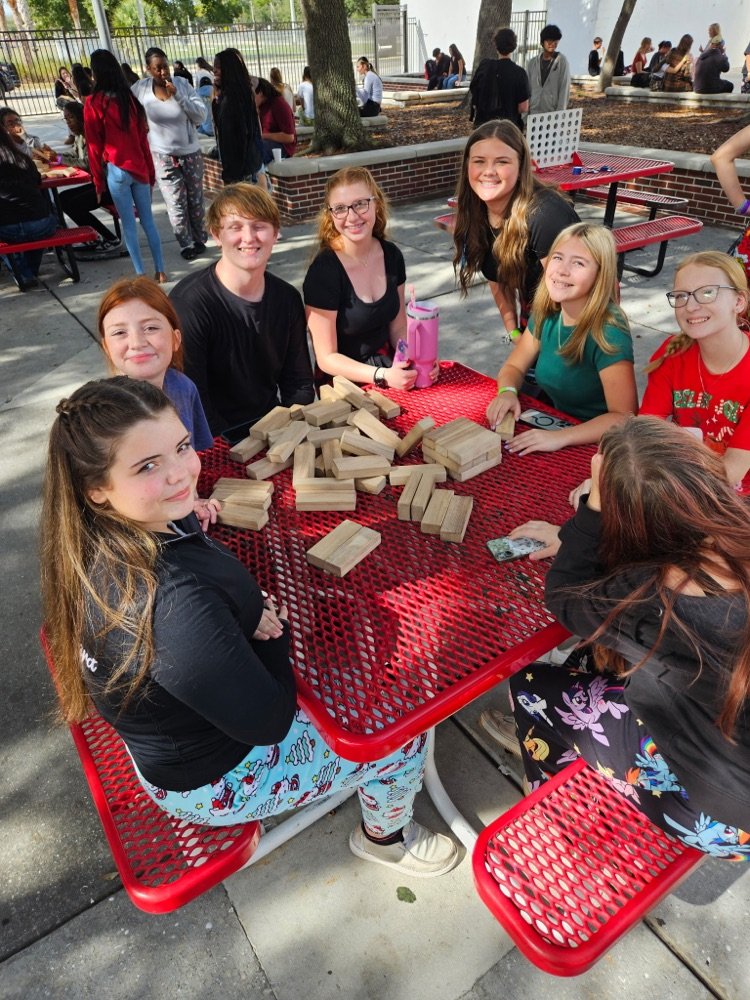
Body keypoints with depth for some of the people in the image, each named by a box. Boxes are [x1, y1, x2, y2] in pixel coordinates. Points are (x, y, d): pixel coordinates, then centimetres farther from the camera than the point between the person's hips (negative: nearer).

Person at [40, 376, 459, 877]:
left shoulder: (101, 543, -15)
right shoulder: (173, 602, -43)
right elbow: (266, 721, -30)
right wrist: (272, 625, -14)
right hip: (214, 783, -8)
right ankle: (386, 835, 35)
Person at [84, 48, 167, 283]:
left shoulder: (94, 103, -7)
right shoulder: (130, 98, 5)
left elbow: (95, 146, -6)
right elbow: (143, 139, 7)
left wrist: (98, 182, 2)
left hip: (116, 171, -4)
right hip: (139, 167, 4)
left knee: (128, 224, 2)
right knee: (148, 221, 8)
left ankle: (141, 275, 4)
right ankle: (160, 271, 9)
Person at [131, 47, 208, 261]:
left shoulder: (182, 84, -7)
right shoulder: (140, 89, -7)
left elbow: (201, 116, -14)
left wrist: (177, 95, -22)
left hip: (191, 153, 1)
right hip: (163, 156, -1)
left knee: (195, 200, 11)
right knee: (176, 204, -3)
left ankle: (200, 240, 27)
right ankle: (186, 245, 10)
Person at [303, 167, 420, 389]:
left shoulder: (392, 255, 1)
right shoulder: (323, 271, -16)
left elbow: (398, 329, 9)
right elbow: (327, 358, -13)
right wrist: (383, 376, -24)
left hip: (391, 369, 6)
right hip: (344, 384, -6)